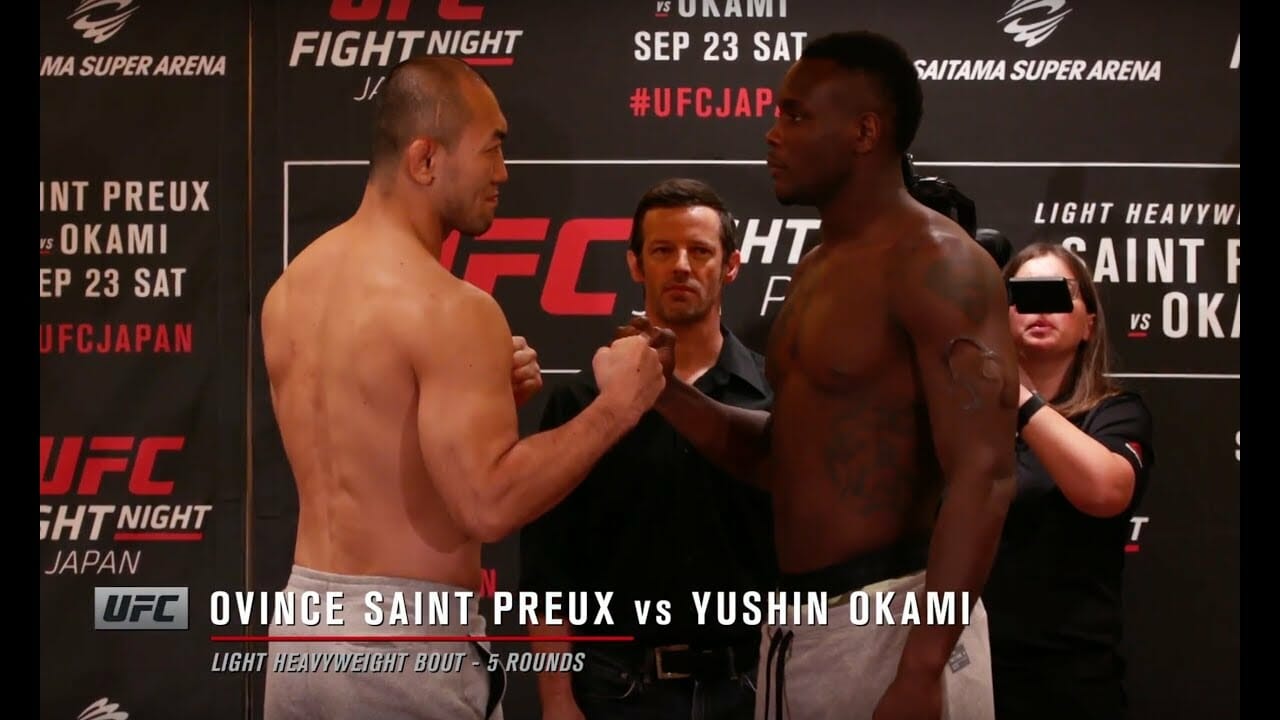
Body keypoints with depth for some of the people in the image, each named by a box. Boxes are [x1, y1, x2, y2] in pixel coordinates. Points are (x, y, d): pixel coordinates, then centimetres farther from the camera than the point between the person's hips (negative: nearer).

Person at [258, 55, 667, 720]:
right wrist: (615, 408, -15)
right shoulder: (447, 308, -18)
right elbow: (489, 504, -24)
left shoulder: (288, 291, 8)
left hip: (305, 626, 8)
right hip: (409, 639, -7)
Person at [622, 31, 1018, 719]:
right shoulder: (816, 269, 14)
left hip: (888, 620, -9)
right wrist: (668, 395, 4)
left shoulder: (935, 264, -14)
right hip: (799, 619, 9)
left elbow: (983, 477, -21)